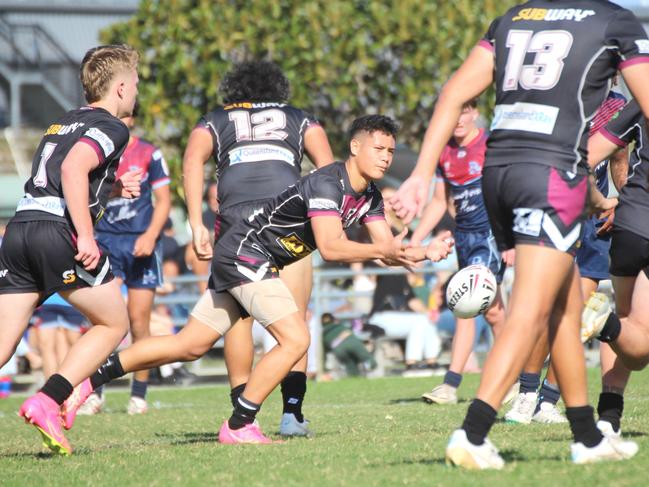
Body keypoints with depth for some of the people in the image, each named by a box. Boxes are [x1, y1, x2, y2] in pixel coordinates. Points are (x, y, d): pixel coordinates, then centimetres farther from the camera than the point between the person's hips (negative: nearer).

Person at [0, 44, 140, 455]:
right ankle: (47, 402, -5)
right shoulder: (112, 127, 0)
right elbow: (73, 168, -18)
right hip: (58, 232, -7)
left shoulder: (65, 122, 26)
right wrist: (86, 236, -20)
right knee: (114, 324, 10)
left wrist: (116, 189, 23)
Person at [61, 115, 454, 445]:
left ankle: (89, 380, 16)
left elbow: (386, 246, 5)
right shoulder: (328, 183, -22)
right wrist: (381, 251, -30)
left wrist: (423, 253, -11)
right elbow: (330, 247, -30)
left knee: (190, 346, 10)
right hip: (245, 253, -9)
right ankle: (238, 426, -7)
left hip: (239, 260, 9)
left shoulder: (369, 196, 8)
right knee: (296, 340, -17)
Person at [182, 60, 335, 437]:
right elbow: (328, 166, 11)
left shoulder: (215, 122, 26)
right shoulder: (299, 119, 27)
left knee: (238, 320, 10)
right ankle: (292, 412, -3)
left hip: (236, 217, 0)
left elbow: (194, 160, 6)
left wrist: (197, 224, 0)